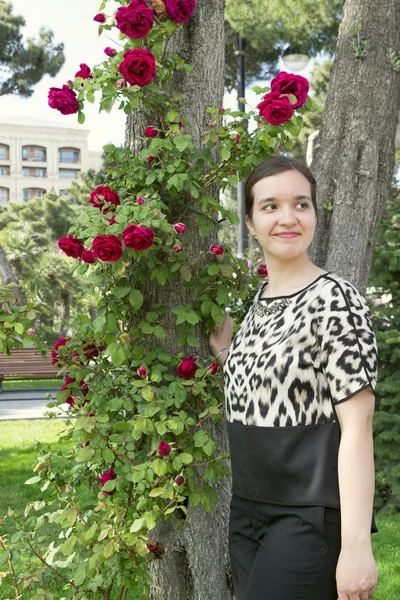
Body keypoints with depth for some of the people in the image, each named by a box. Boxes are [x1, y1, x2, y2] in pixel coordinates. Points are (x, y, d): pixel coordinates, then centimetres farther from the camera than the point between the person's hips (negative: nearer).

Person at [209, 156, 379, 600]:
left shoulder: (335, 300, -12)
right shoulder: (259, 301, 9)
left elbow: (357, 425, -16)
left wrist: (356, 545, -20)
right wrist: (225, 352, 10)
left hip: (311, 520, -7)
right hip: (247, 513, 7)